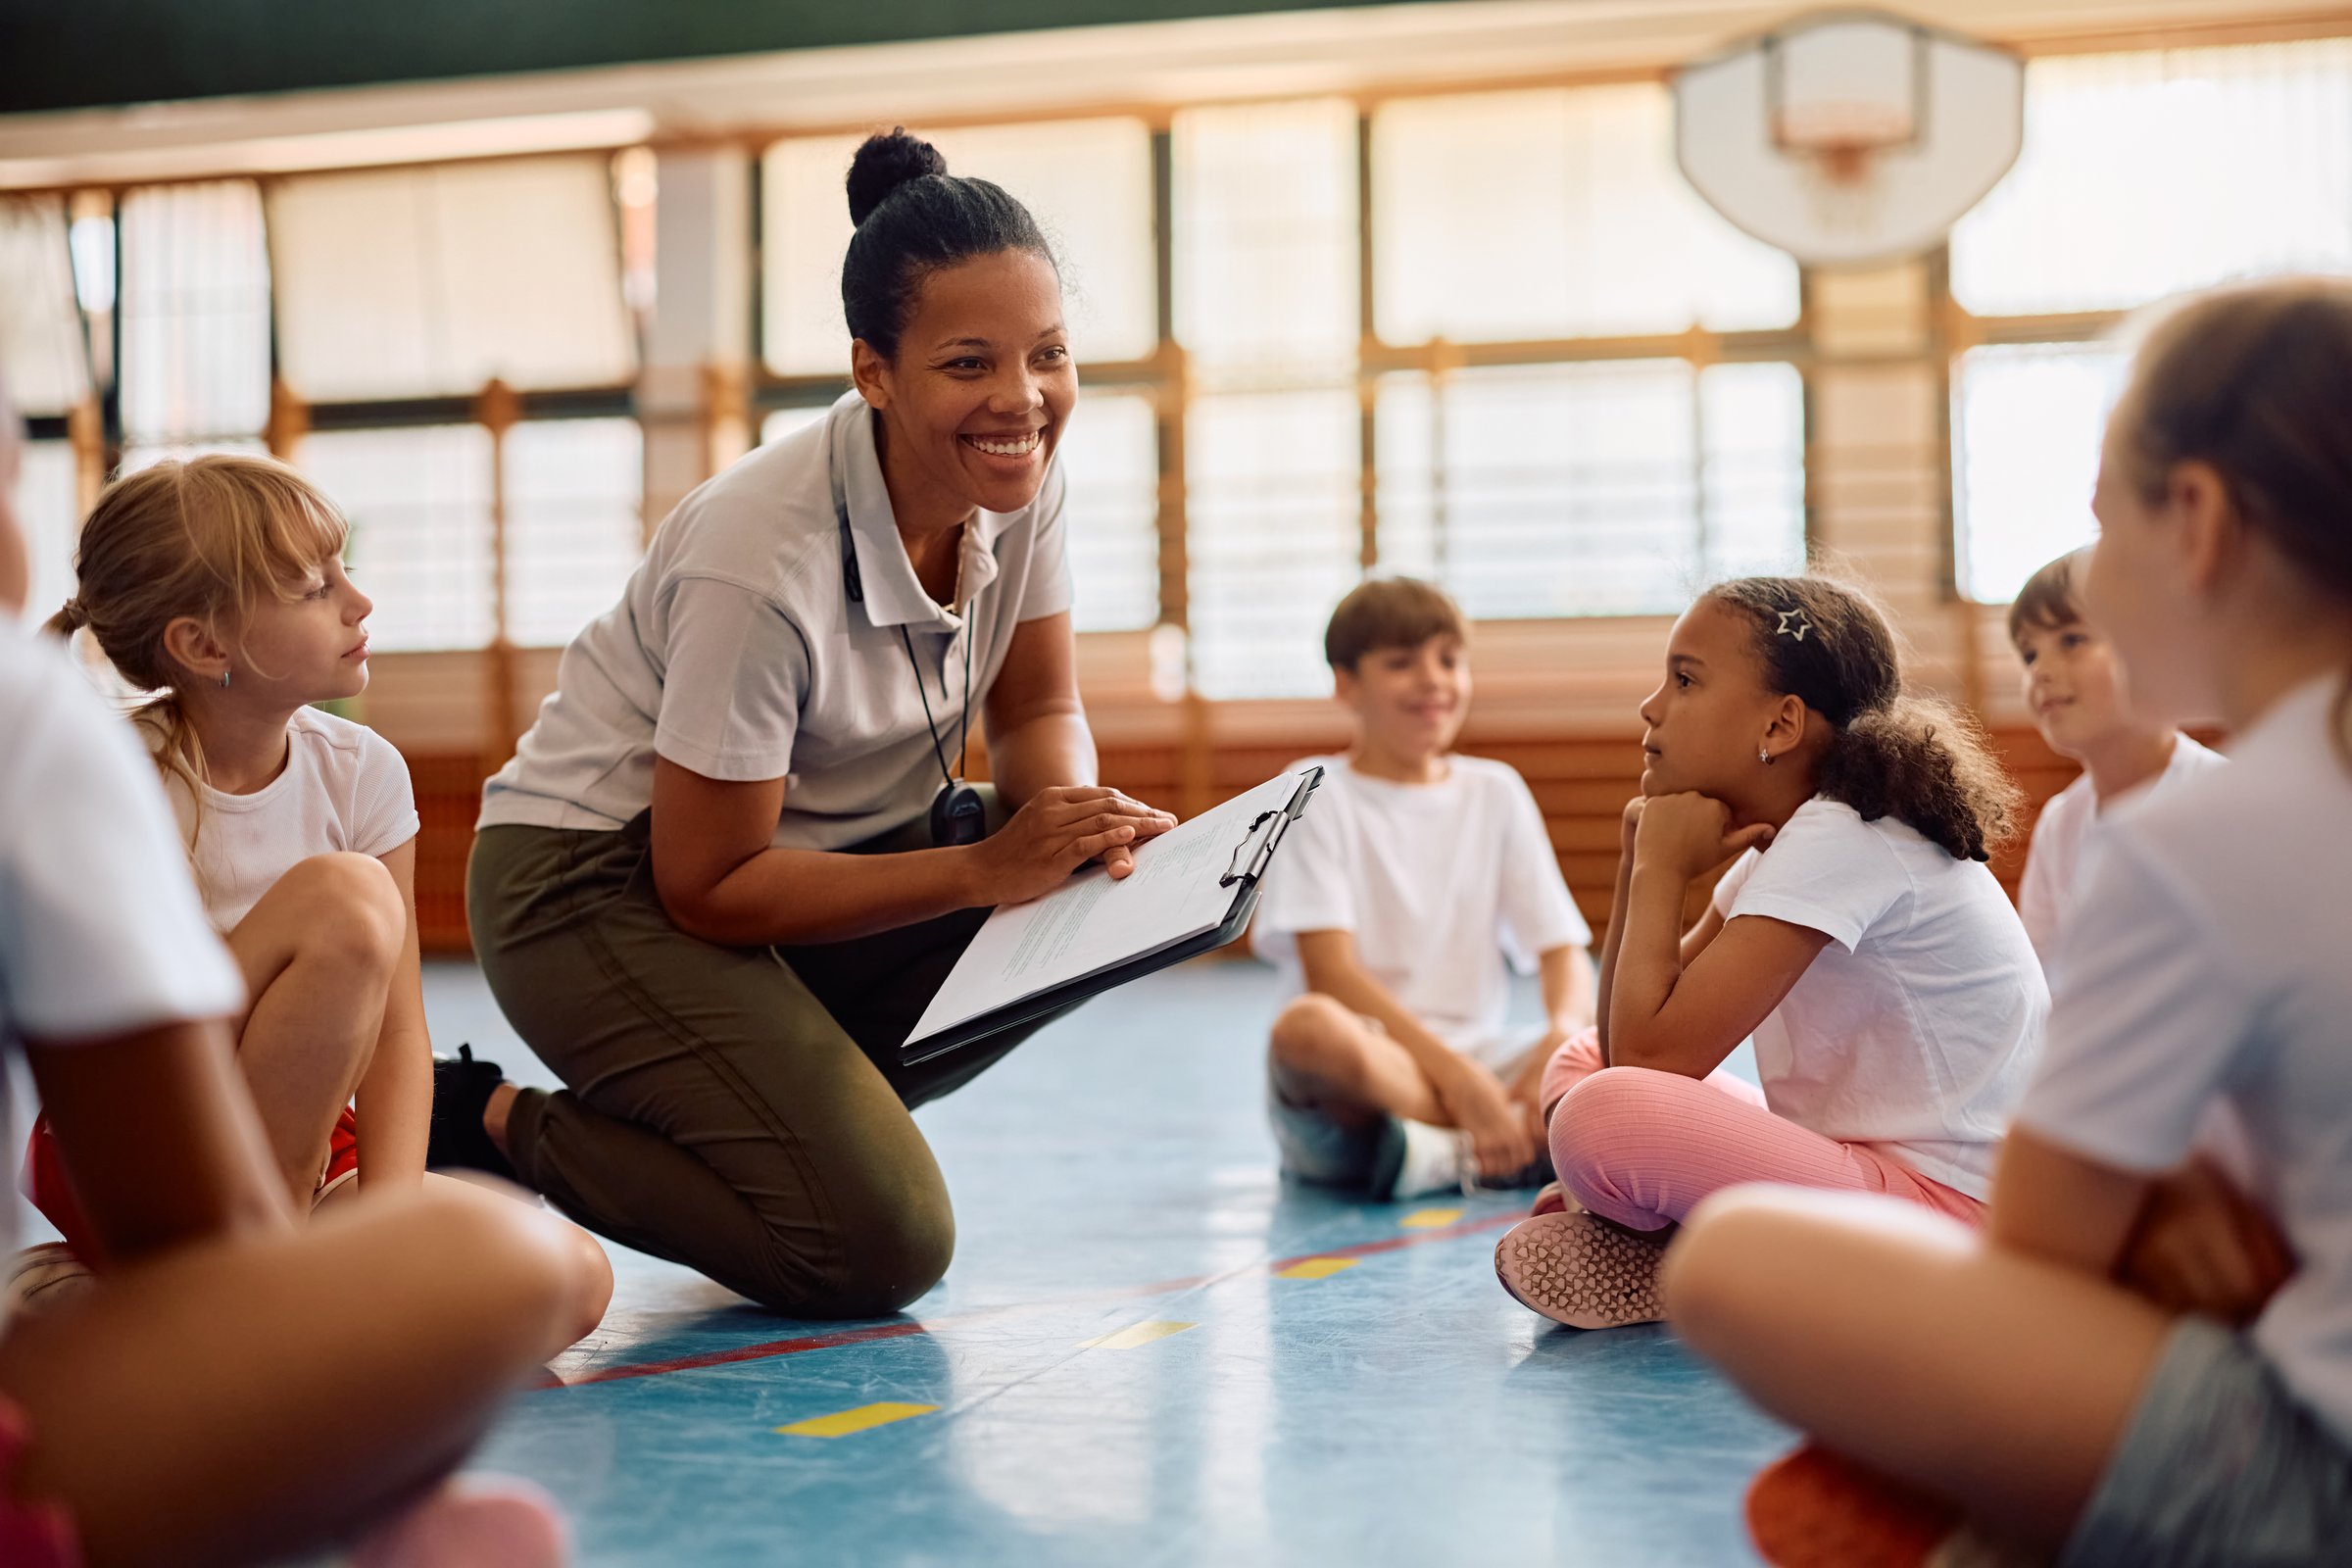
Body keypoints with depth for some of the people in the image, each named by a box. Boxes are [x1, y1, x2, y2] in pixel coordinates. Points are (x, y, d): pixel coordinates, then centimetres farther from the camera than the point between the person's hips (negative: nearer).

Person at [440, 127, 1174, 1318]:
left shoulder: (1020, 479, -10)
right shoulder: (765, 561, -30)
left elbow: (1040, 715, 1)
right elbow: (708, 887, -23)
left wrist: (1078, 814, -23)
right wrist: (987, 869, -28)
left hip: (817, 847, 8)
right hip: (609, 882, -8)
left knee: (1107, 899, -15)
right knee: (881, 1250, -21)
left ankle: (800, 1107, 4)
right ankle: (494, 1123, -2)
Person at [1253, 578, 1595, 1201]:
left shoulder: (1496, 793, 15)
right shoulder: (1319, 794, 3)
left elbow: (1565, 952, 9)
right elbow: (1330, 969, -9)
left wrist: (1563, 1037, -16)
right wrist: (1456, 1074, -21)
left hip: (1477, 1062, 3)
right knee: (1309, 1026, -39)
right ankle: (1528, 1140, -25)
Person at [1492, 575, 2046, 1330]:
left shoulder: (1842, 842, -17)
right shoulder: (1780, 843, 13)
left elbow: (1654, 1055, -23)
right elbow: (1624, 1047, 12)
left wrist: (1662, 870, -10)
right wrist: (1641, 865, 1)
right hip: (1853, 1163, 11)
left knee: (1606, 1115, -30)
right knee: (1579, 1065, 19)